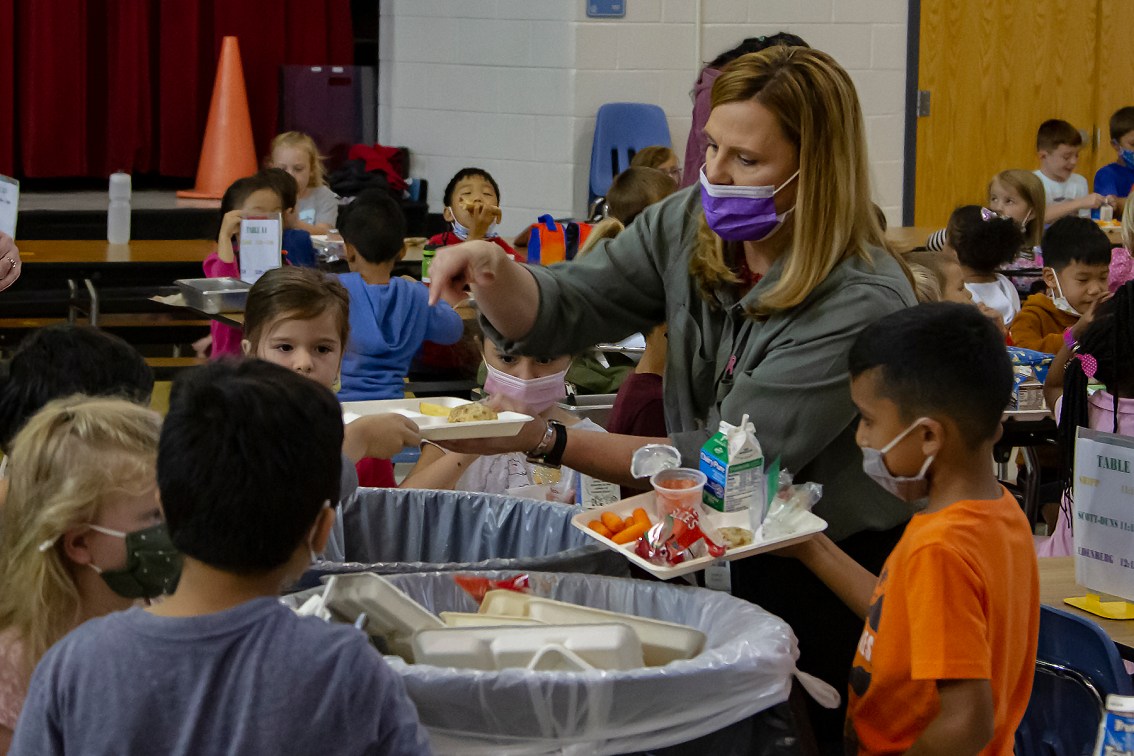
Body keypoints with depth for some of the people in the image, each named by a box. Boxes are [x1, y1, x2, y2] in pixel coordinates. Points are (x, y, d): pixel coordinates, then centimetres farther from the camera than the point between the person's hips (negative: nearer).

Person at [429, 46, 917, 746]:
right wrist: (494, 272, -25)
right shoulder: (690, 227, 0)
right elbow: (557, 314, -1)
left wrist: (546, 442, -27)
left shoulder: (863, 304, -23)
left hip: (828, 584, -6)